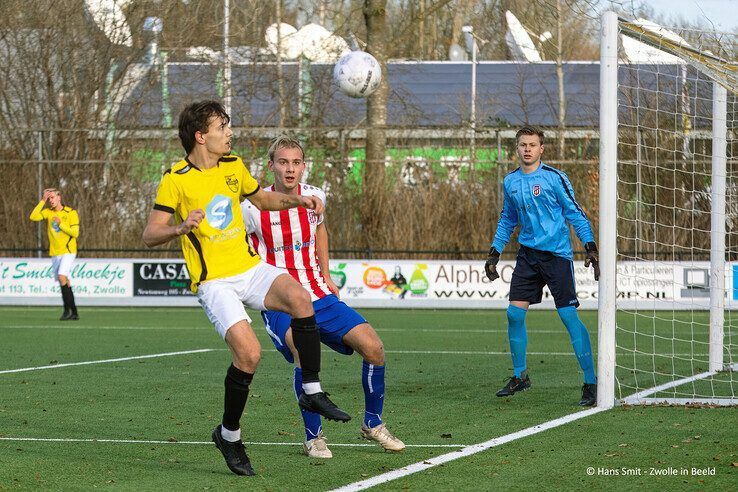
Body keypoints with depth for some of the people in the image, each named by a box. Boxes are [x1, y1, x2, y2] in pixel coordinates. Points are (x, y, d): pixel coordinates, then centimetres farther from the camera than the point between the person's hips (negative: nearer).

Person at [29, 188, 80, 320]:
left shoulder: (71, 213, -5)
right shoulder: (48, 212, 7)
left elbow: (75, 233, -9)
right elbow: (33, 217, -9)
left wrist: (60, 224, -15)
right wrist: (42, 201, -9)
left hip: (68, 251, -5)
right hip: (55, 253, 5)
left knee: (62, 277, -23)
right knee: (64, 284, 6)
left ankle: (67, 309, -18)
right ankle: (74, 313, 13)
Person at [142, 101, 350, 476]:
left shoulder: (233, 166, 9)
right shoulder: (175, 179, -9)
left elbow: (261, 198, 27)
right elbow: (150, 234, -12)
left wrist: (298, 201, 10)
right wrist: (181, 227, -32)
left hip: (251, 268, 5)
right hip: (214, 283, -5)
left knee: (299, 298, -26)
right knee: (249, 352, -23)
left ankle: (312, 391, -12)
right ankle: (229, 434, 1)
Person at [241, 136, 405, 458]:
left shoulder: (315, 198, 2)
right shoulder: (253, 208, -12)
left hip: (319, 295, 5)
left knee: (373, 347, -10)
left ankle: (373, 424, 15)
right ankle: (313, 438, -15)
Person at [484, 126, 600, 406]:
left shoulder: (554, 178, -7)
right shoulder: (510, 182, 10)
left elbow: (575, 213, -5)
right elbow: (507, 220, 22)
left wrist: (590, 247, -13)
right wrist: (494, 253, 18)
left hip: (557, 254, -5)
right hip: (528, 254, 5)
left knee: (569, 316, -9)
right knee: (514, 313, 1)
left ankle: (591, 383, -4)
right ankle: (519, 376, 18)